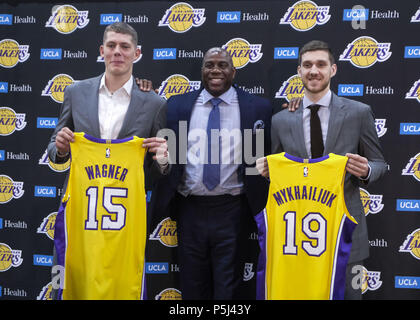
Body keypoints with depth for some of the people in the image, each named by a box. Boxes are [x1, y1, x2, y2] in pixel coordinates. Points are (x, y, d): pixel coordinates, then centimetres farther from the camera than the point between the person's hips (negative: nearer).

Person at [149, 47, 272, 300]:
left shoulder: (258, 107, 2)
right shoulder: (178, 105, 7)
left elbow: (268, 155, 3)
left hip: (231, 210, -2)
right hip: (190, 209, 2)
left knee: (227, 287, 11)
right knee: (192, 285, 16)